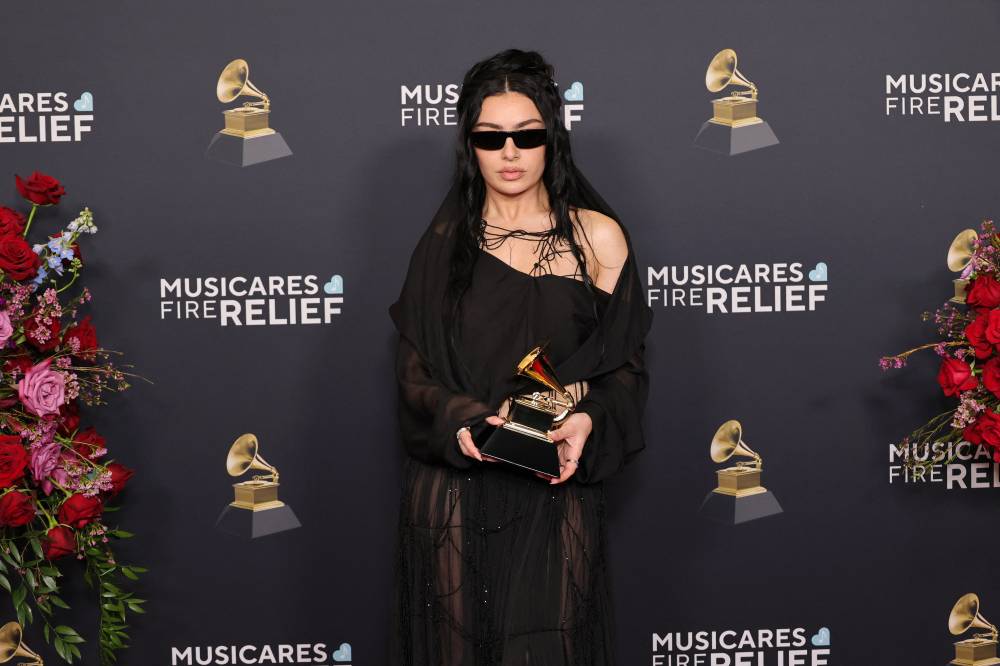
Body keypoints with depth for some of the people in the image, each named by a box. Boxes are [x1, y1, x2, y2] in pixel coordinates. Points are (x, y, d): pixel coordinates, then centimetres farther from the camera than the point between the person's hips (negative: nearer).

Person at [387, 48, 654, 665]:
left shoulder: (597, 237, 2)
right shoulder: (448, 240, 5)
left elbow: (627, 363, 2)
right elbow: (414, 371, 2)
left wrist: (588, 420, -18)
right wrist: (462, 422, -18)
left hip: (555, 491, -1)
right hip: (454, 493, 1)